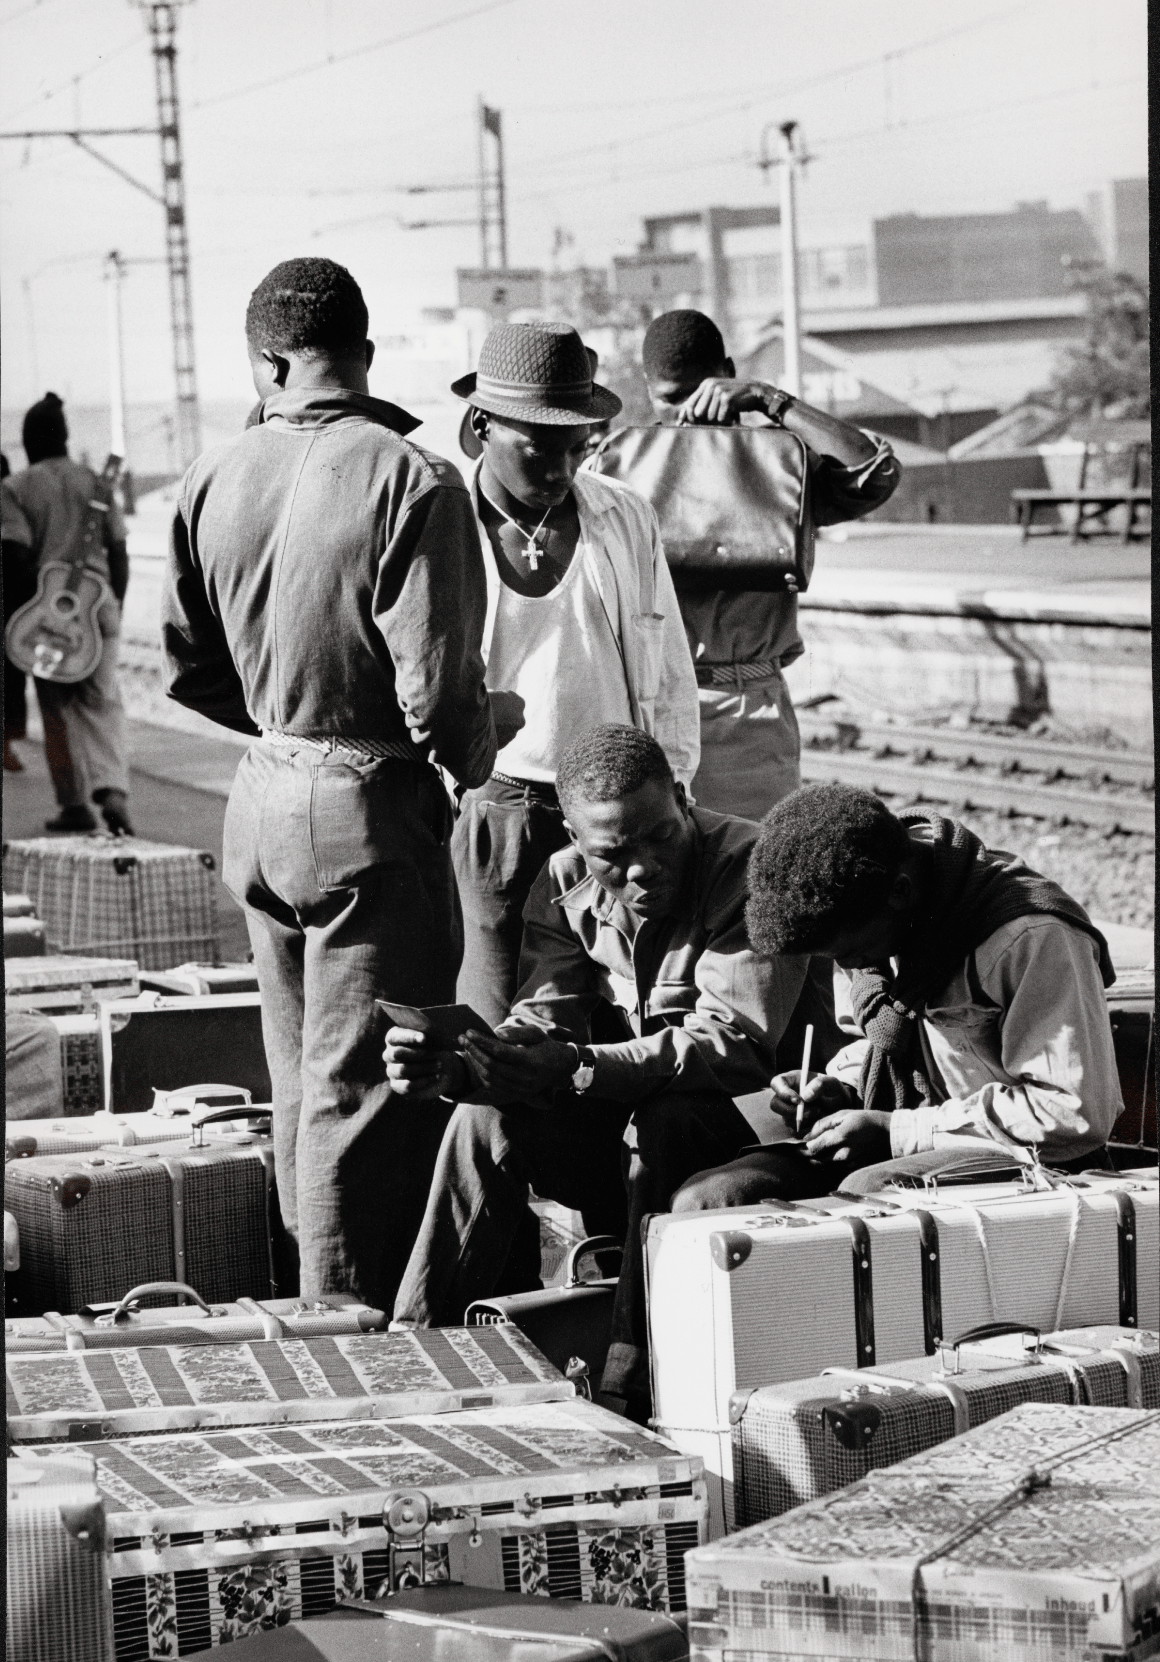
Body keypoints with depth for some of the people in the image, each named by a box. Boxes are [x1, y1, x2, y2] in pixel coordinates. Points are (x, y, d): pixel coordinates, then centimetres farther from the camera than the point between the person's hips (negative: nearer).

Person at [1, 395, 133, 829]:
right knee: (102, 701, 5)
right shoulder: (95, 483, 8)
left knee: (60, 710, 7)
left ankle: (74, 804, 8)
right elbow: (118, 552, 7)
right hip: (98, 602, 2)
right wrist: (116, 606, 16)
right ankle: (113, 789, -15)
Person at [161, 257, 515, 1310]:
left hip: (263, 801, 6)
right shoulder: (411, 482, -17)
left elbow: (188, 668, 10)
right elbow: (435, 691, -20)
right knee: (365, 1095, 0)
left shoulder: (215, 480, 2)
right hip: (374, 813, -6)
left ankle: (323, 1303, 29)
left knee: (304, 1085, 18)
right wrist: (482, 737, 1)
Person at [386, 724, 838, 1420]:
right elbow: (540, 1023, -8)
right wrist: (450, 1068, -31)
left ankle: (633, 1386, -29)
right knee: (488, 1116, -15)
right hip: (642, 1120, 6)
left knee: (666, 1122, -35)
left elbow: (734, 1045, -31)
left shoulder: (751, 867, -21)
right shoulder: (565, 887, -1)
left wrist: (575, 1070, -43)